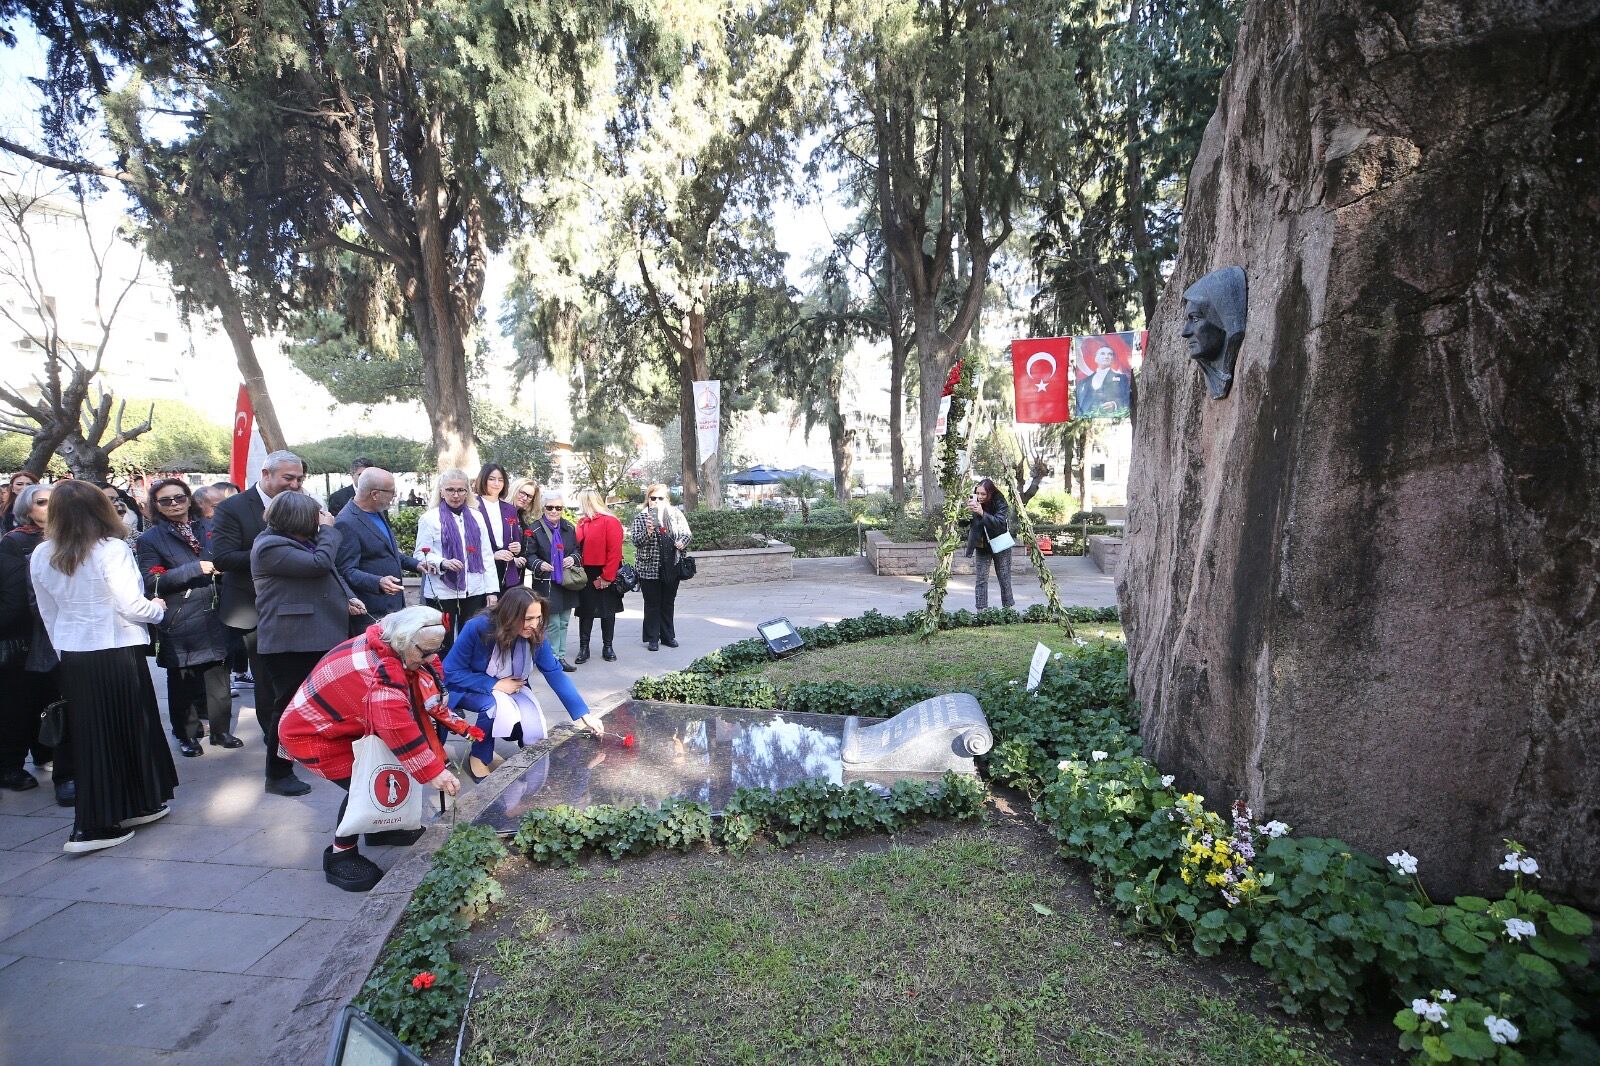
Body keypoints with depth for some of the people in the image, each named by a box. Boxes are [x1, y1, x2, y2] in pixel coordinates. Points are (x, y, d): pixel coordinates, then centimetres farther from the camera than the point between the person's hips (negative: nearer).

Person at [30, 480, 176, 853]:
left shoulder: (41, 556, 3)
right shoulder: (112, 548, -14)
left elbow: (48, 612, 11)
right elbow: (131, 605, -17)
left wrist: (64, 651, 21)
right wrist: (158, 609, 3)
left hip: (72, 656, 5)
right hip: (116, 652, -5)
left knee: (90, 734, 12)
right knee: (131, 727, 9)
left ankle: (100, 818, 19)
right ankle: (139, 803, 21)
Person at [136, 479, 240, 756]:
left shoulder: (208, 528, 10)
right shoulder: (150, 539, 2)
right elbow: (152, 581, -10)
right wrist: (196, 568, -18)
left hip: (214, 616, 2)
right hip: (179, 622, -2)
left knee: (218, 676, 5)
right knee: (183, 681, 6)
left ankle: (220, 730, 17)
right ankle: (187, 735, 20)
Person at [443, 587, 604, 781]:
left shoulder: (535, 636, -19)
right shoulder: (478, 628, -30)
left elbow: (556, 674, -18)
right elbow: (451, 672, -22)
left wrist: (585, 715, -24)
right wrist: (494, 684, -29)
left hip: (510, 688, 4)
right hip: (468, 687, -4)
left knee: (533, 731, -18)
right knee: (500, 707, -35)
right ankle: (479, 757, -7)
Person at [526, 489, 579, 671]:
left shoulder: (569, 528, 6)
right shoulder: (535, 529, -9)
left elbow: (577, 549, 16)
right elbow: (530, 555, -7)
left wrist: (573, 558, -5)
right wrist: (539, 564, -26)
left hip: (567, 582, 5)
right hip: (546, 584, -5)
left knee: (564, 622, 11)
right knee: (552, 624, -4)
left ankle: (561, 657, 21)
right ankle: (553, 659, 10)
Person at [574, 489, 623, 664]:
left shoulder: (610, 522, -11)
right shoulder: (582, 523, 9)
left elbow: (615, 552, -16)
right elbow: (578, 547, 11)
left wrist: (606, 577, -18)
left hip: (605, 576, -5)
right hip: (585, 575, 5)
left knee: (607, 611, 8)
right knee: (585, 611, 8)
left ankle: (607, 647, 19)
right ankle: (583, 648, 15)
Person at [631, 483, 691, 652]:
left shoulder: (676, 514, 4)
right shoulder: (641, 517, -4)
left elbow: (686, 534, 9)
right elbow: (636, 541, -11)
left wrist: (682, 542, -11)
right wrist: (648, 531, -28)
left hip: (671, 568, 3)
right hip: (649, 567, -3)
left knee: (668, 603, 14)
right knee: (652, 604, 5)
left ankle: (668, 636, 25)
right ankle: (652, 639, 14)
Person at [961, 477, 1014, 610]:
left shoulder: (1000, 503, -17)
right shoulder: (974, 503, -9)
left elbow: (1000, 523, -31)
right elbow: (963, 524, -7)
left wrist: (983, 513, -42)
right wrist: (966, 513, -28)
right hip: (981, 546, 3)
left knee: (1005, 580, 6)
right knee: (980, 580, -1)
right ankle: (981, 611, 4)